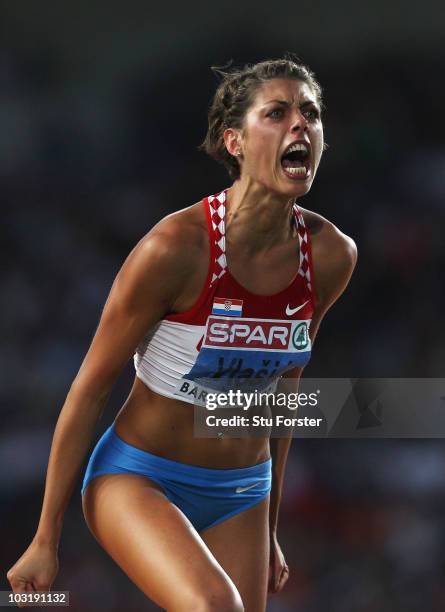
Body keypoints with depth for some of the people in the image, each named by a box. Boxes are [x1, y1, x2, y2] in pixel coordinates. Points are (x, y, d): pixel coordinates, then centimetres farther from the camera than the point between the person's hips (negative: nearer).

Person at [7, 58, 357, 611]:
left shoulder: (330, 255, -5)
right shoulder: (177, 247, -21)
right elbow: (90, 388, -12)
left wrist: (269, 530, 19)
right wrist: (45, 541, -9)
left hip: (240, 495, 6)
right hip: (137, 478, -6)